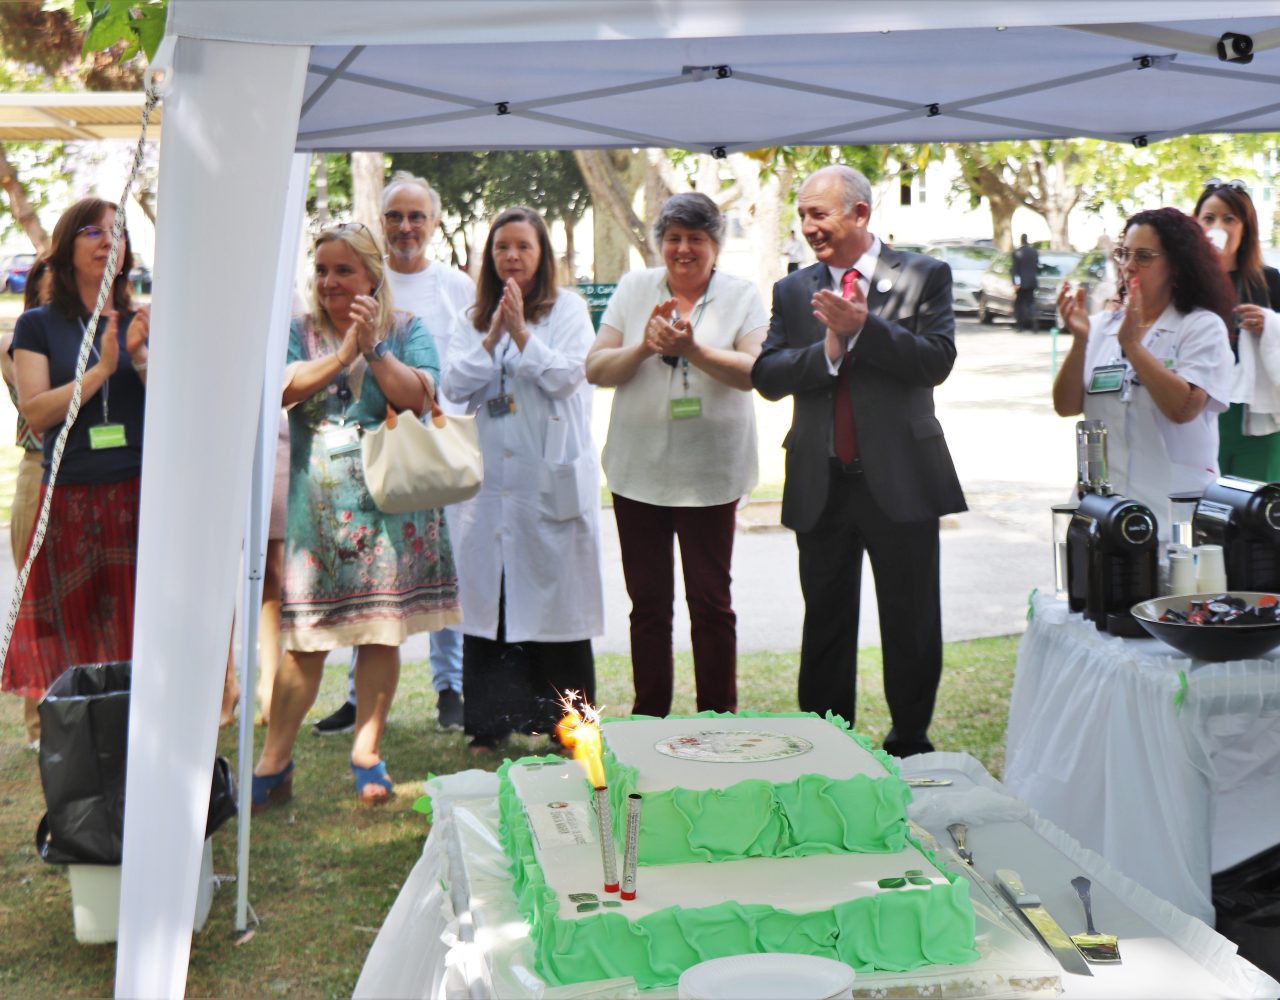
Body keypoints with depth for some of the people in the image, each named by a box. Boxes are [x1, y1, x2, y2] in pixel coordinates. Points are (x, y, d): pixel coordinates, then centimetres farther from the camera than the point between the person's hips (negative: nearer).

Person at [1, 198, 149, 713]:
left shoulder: (144, 322, 11)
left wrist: (141, 356, -13)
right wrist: (102, 369, -14)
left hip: (140, 496, 1)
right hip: (71, 501, -1)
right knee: (76, 645, 3)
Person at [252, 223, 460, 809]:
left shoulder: (407, 331, 8)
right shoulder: (299, 334, 10)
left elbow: (418, 396, -8)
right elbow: (282, 388, -9)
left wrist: (373, 348, -15)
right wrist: (345, 351, -16)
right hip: (317, 505, 0)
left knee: (381, 629, 3)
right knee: (304, 638, -1)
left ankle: (368, 751, 16)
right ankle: (274, 765, 7)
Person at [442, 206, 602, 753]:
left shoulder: (567, 309, 4)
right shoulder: (473, 318, 14)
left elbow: (566, 375, -7)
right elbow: (455, 385, 2)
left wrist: (520, 330, -11)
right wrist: (495, 334, -7)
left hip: (552, 478, -3)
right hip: (488, 478, 3)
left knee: (555, 596, -2)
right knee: (487, 599, 2)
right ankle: (488, 725, 10)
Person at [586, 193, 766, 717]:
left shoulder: (741, 296, 1)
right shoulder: (633, 289, 7)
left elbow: (751, 373, -11)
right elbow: (596, 369, 3)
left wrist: (691, 349, -24)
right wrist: (644, 347, -14)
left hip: (709, 473, -2)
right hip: (638, 471, 2)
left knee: (711, 603, 1)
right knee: (648, 603, 9)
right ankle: (648, 719, 20)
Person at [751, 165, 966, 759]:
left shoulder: (923, 276, 1)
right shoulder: (793, 291, 10)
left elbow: (937, 361, -11)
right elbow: (766, 376, 0)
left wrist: (862, 327, -19)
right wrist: (828, 349, -14)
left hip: (900, 478, -3)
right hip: (820, 484, 3)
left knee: (911, 623, 6)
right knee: (825, 621, 11)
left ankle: (909, 743, 21)